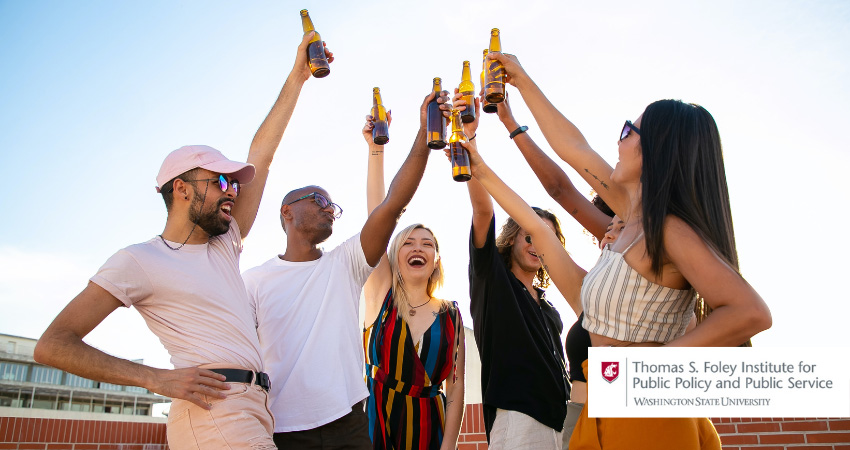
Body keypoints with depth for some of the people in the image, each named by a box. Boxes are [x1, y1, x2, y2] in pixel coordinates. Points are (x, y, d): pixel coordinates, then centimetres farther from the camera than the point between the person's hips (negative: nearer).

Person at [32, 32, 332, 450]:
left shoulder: (223, 244, 19)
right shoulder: (140, 260, 0)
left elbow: (261, 155, 19)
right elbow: (53, 345, -4)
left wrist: (296, 78, 22)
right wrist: (158, 378, -14)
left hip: (251, 411, 7)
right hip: (214, 412, -7)